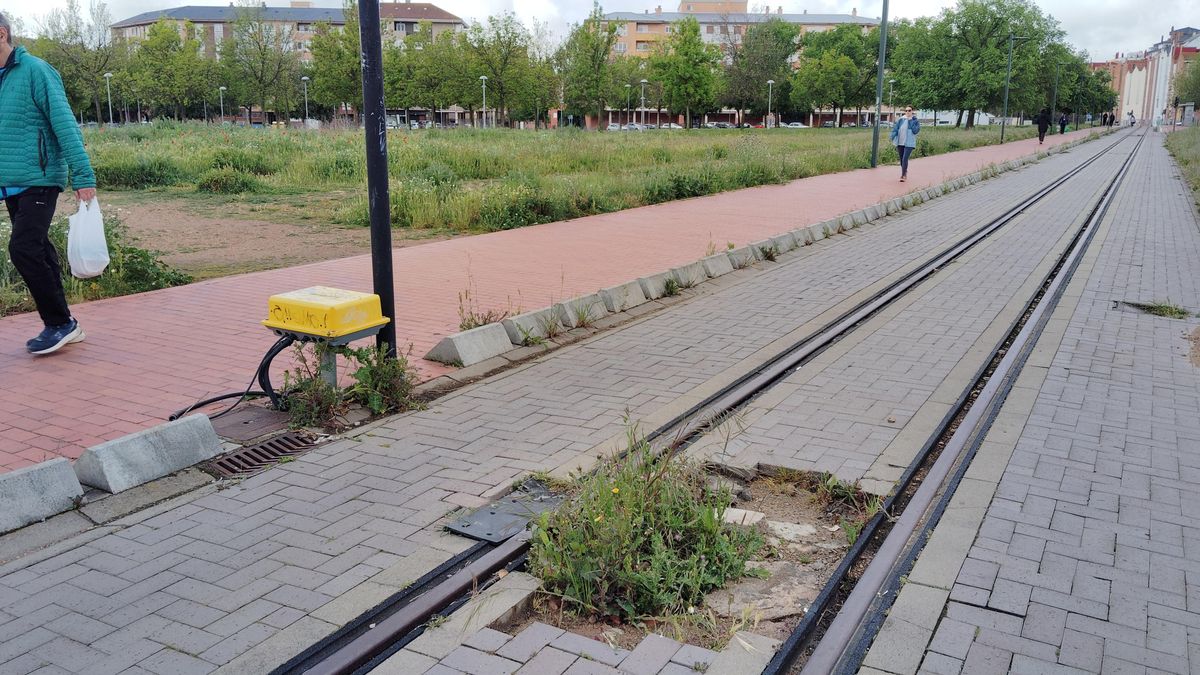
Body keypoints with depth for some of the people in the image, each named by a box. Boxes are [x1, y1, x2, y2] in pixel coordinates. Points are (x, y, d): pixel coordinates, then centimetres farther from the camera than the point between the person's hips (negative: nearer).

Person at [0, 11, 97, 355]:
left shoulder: (35, 71, -8)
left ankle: (60, 323, -3)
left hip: (38, 181, -8)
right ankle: (61, 326, 19)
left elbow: (64, 124, -13)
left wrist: (83, 176, -19)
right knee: (38, 253, 11)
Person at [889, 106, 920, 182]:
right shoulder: (900, 120, 4)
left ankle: (903, 175, -9)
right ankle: (905, 172, 33)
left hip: (909, 143, -4)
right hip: (900, 142, 4)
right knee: (901, 159, 13)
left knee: (905, 159, -15)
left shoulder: (915, 121, -1)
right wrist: (894, 139, -3)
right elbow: (895, 129, 5)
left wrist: (911, 121, -14)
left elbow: (915, 131, -14)